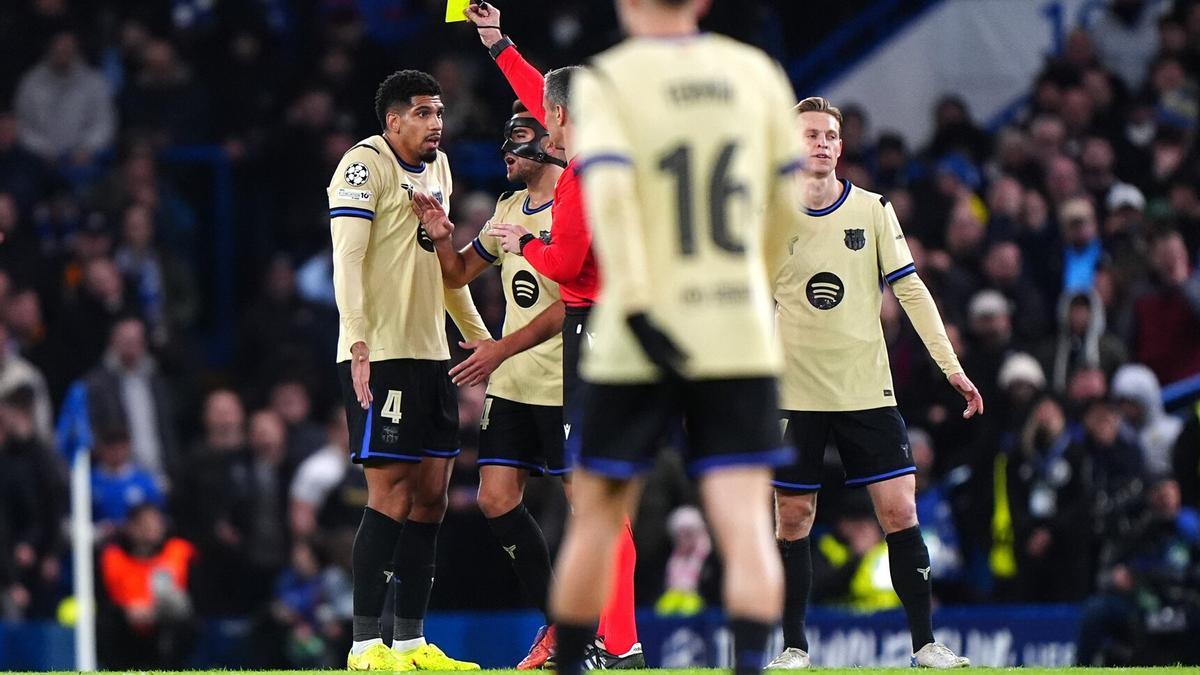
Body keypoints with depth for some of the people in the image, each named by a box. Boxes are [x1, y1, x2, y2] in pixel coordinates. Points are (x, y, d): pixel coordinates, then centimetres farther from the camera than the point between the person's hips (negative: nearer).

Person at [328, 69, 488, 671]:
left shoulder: (437, 168, 18)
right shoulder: (365, 163, -8)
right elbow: (347, 256, -16)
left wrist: (479, 335, 29)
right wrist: (359, 342, -26)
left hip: (429, 352, 9)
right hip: (380, 354, -9)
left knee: (431, 492, 7)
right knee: (391, 490, -11)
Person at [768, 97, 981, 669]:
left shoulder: (873, 210, 3)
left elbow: (910, 290, 2)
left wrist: (952, 368, -3)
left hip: (867, 391, 0)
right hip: (794, 396, 0)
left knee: (900, 511, -7)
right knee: (792, 520, 1)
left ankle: (925, 643, 0)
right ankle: (794, 647, 12)